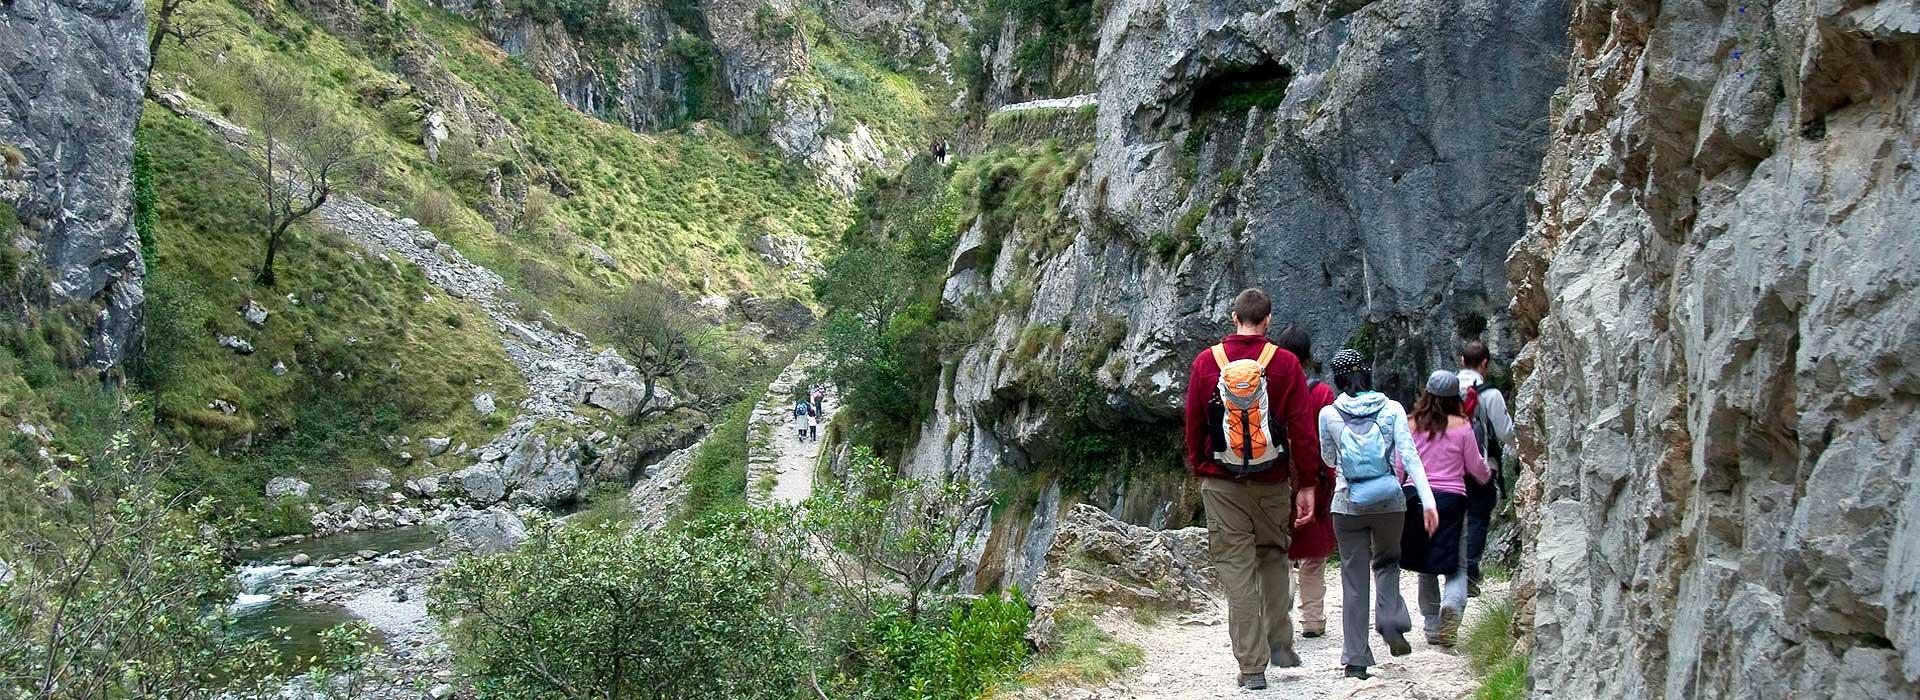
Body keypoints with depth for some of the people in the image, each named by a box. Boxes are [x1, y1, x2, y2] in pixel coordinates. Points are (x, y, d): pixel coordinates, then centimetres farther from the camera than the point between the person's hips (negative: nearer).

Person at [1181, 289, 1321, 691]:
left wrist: (1198, 469, 18)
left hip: (1221, 484, 0)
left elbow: (1193, 424, 5)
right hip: (1273, 483, 0)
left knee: (1236, 567, 2)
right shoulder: (1285, 364, -4)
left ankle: (1252, 666, 2)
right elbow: (1302, 428, -4)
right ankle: (1280, 643, 19)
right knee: (1273, 556, 20)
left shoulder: (1206, 362, 0)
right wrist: (1307, 484, 1)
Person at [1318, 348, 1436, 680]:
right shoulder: (1392, 409, -2)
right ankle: (1391, 623, 0)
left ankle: (1356, 659, 6)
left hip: (1348, 505, 0)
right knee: (1387, 563, 23)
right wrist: (1427, 500, -11)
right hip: (1390, 503, 1)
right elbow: (1410, 456, -9)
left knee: (1353, 579, 7)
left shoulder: (1329, 414, -2)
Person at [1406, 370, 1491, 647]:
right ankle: (1452, 604, -27)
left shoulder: (1412, 425, 3)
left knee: (1426, 566, 13)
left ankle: (1432, 627, 15)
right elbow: (1475, 467, 6)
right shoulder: (1461, 426, -2)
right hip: (1451, 498, -2)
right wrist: (1488, 475, 28)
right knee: (1457, 566, 3)